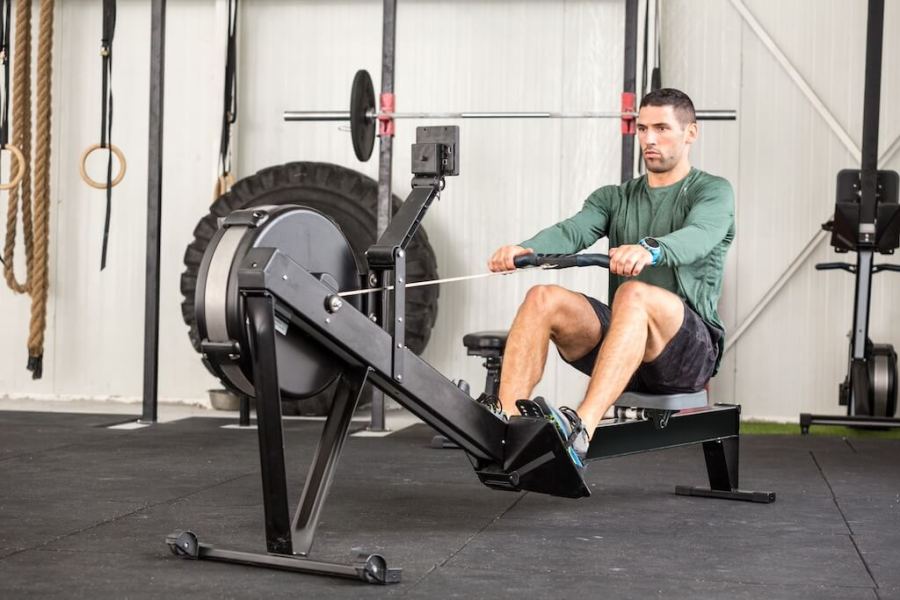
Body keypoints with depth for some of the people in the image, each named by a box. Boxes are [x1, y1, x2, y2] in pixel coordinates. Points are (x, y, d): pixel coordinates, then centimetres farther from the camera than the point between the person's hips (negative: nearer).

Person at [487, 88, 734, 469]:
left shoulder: (713, 192, 3)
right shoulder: (615, 198, 17)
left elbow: (697, 236, -22)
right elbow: (572, 232, -4)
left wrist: (649, 250, -47)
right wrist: (525, 249, -29)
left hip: (690, 348, -5)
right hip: (623, 341, 5)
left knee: (633, 294, -38)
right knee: (543, 300, -22)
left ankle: (581, 430, -55)